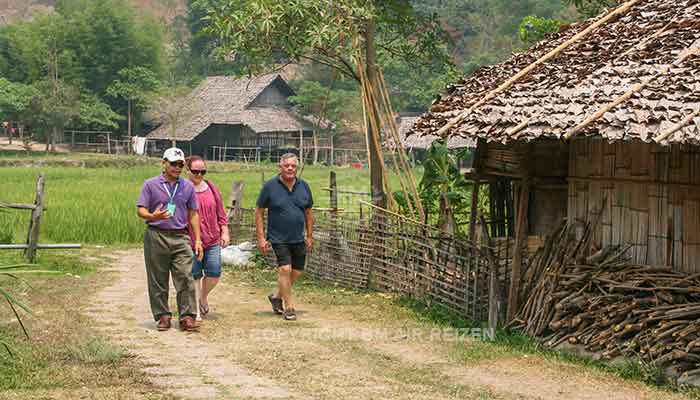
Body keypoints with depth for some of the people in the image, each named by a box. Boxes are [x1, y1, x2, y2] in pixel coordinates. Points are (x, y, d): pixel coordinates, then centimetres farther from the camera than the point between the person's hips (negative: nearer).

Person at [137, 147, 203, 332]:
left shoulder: (188, 186, 11)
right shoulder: (151, 185, 3)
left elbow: (193, 214, 13)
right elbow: (140, 209, -1)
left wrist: (198, 240, 8)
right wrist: (153, 216, -23)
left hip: (180, 237, 1)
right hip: (156, 236, -1)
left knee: (185, 278, -8)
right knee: (158, 281, 3)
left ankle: (187, 317, -4)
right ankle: (163, 316, 12)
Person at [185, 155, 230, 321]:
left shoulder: (211, 188, 9)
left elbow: (221, 213, 14)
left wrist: (225, 233, 7)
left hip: (212, 240, 4)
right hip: (191, 241, -3)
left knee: (214, 273, 0)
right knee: (194, 276, 3)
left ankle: (203, 297, 29)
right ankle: (196, 311, 13)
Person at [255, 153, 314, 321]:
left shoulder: (303, 186, 5)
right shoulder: (270, 186, -5)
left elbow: (308, 212, 14)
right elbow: (259, 212, -2)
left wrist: (310, 236, 10)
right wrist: (261, 238, -7)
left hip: (298, 238, 4)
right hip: (278, 238, -4)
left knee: (297, 271, 8)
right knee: (285, 269, -13)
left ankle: (277, 297, 30)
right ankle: (289, 307, -3)